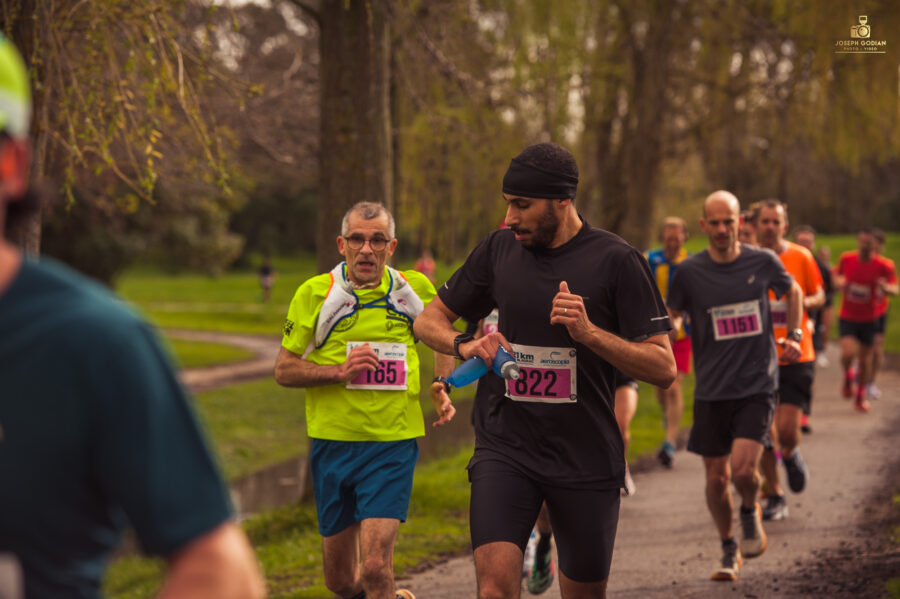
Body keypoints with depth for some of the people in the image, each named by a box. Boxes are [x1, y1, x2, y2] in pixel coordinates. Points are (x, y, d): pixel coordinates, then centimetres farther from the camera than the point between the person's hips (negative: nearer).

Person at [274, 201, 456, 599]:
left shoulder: (415, 289, 3)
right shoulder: (315, 293, -2)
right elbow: (284, 369, 0)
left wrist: (442, 386, 6)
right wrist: (339, 372, -16)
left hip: (394, 445, -1)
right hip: (333, 443, 1)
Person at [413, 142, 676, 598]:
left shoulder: (616, 261, -6)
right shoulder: (499, 249, 5)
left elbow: (663, 368, -8)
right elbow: (429, 319, 16)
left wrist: (588, 332, -21)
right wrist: (465, 345, -6)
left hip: (585, 458, -1)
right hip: (504, 449, 1)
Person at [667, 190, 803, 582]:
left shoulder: (763, 262, -1)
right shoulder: (689, 272, -3)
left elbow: (792, 292, 19)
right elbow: (672, 315, 9)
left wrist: (793, 335, 12)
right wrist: (666, 329, -13)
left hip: (757, 387, -1)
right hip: (711, 389, 1)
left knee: (743, 469, -17)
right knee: (716, 478, 5)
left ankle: (751, 513, 17)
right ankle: (729, 550, 27)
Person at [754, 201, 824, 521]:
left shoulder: (800, 257, 1)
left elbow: (819, 296, 10)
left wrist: (805, 302, -12)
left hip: (796, 357, -1)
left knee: (787, 430, -11)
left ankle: (791, 455, 26)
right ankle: (775, 497, 17)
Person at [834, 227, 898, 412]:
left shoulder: (882, 266, -11)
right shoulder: (846, 259, -5)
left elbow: (894, 289, -12)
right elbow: (837, 275, 13)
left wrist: (886, 287, -35)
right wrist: (839, 282, -10)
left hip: (869, 319, 0)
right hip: (848, 317, 0)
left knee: (865, 359, 9)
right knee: (848, 352, -21)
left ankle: (860, 396, 30)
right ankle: (848, 376, 13)